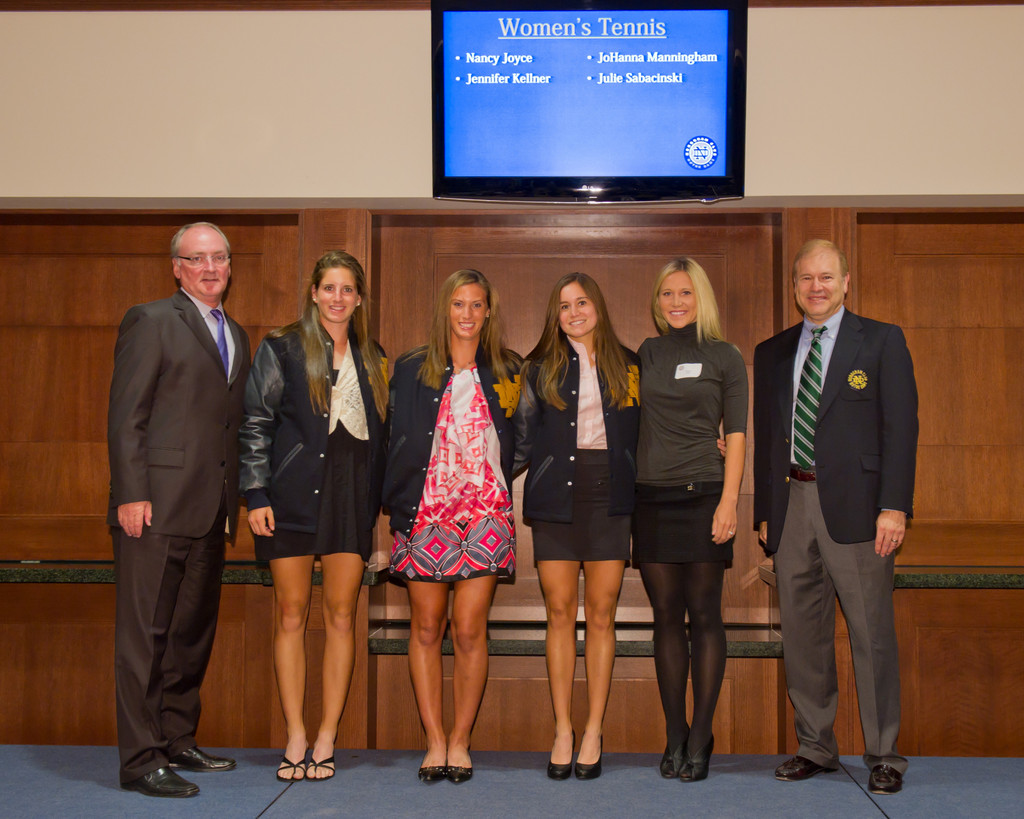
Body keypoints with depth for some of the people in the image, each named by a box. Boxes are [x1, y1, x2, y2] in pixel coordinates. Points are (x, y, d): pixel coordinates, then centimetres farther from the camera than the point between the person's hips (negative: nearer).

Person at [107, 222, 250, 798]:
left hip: (211, 512, 7)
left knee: (194, 632, 12)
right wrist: (131, 493, -15)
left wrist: (238, 496, 12)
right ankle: (142, 760, 1)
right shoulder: (151, 321, -1)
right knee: (145, 635, -3)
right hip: (157, 508, -7)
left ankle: (178, 743, 23)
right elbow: (126, 416, -8)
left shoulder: (236, 335, 20)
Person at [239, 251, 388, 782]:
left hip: (351, 496, 3)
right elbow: (256, 423, 0)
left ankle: (326, 739, 7)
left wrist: (378, 500, 8)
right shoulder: (281, 349, 4)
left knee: (341, 616, 1)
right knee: (291, 615, 0)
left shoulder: (371, 358, 14)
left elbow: (381, 433, 16)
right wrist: (256, 494, -7)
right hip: (294, 494, -2)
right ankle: (295, 739, 7)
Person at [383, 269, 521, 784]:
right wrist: (397, 505, 3)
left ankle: (460, 741, 8)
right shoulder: (412, 370, 8)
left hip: (484, 512, 0)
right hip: (425, 510, 1)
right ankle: (434, 741, 11)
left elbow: (516, 443, 17)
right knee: (426, 628, 2)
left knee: (469, 629, -5)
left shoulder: (507, 372, 9)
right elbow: (397, 441, 8)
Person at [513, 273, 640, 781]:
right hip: (555, 498, 0)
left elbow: (640, 434, 14)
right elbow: (522, 439, 9)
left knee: (601, 614, 1)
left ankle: (593, 733, 8)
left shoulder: (627, 366, 10)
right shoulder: (540, 369, 8)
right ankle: (562, 732, 8)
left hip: (609, 498, 0)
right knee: (560, 613, 0)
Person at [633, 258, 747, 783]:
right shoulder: (645, 354, 11)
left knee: (703, 615, -1)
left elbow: (736, 435, 0)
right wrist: (622, 494, 4)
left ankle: (700, 739, 5)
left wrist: (729, 501, -10)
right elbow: (631, 424, 15)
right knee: (666, 616, 6)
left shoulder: (724, 358, 4)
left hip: (702, 497, -3)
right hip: (652, 498, 3)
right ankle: (674, 736, 13)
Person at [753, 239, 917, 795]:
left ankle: (883, 755, 9)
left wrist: (894, 506, -10)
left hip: (854, 505, -4)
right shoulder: (771, 353, 16)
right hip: (791, 504, 4)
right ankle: (815, 747, 20)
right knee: (802, 634, 8)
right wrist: (764, 512, 12)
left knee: (871, 632, -2)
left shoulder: (882, 341, 5)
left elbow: (901, 426, -2)